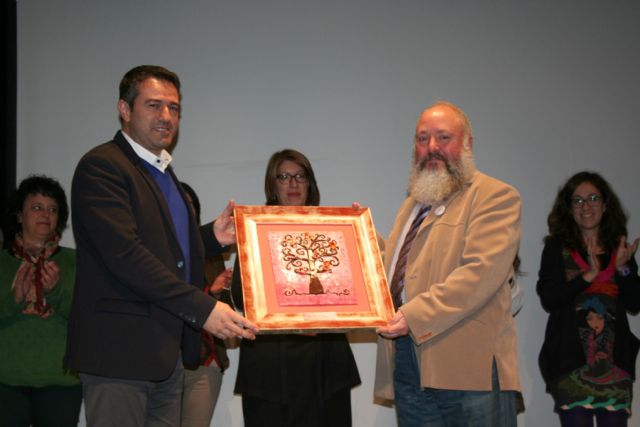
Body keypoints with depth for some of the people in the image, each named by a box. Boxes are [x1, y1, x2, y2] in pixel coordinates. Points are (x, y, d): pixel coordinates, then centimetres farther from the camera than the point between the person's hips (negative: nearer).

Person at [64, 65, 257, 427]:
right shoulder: (101, 166, -11)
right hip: (121, 348, -9)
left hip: (168, 352, 9)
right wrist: (202, 308, -24)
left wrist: (213, 237, 4)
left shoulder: (163, 173, 19)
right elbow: (124, 253, -21)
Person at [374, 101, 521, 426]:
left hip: (469, 367, -7)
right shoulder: (413, 203, 25)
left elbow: (481, 272, -17)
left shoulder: (495, 197, -3)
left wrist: (415, 316, -23)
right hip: (407, 370, 7)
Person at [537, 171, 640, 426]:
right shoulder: (557, 248, 3)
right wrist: (588, 276, -16)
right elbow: (548, 299, -7)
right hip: (571, 359, -3)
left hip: (614, 360, 3)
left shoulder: (619, 250, 12)